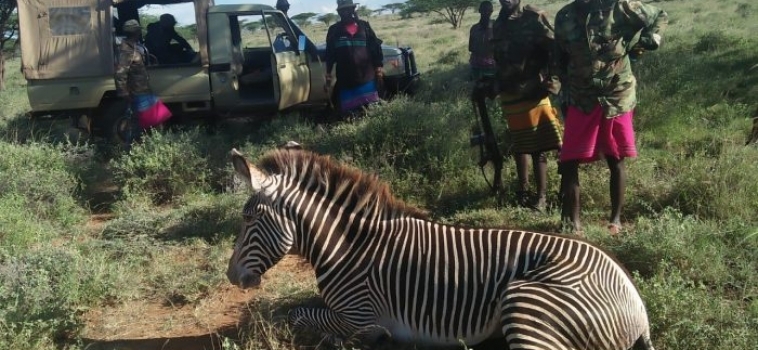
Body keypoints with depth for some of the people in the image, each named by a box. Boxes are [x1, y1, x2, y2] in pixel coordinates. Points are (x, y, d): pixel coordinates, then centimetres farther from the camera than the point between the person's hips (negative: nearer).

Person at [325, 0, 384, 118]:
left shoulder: (364, 26, 8)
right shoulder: (334, 30, 6)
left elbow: (375, 46, 10)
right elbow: (329, 54, 9)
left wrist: (378, 67, 4)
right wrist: (328, 74, 5)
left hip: (366, 75, 1)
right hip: (345, 78, -1)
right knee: (348, 110, 2)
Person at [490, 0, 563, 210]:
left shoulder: (534, 17, -4)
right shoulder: (498, 24, 12)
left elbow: (554, 49, -10)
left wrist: (551, 81, -18)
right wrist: (495, 84, 14)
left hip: (533, 93, -5)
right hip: (510, 94, 5)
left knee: (538, 147, -3)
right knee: (519, 144, 15)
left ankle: (541, 195, 2)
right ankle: (523, 189, 27)